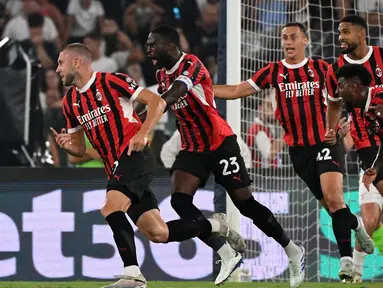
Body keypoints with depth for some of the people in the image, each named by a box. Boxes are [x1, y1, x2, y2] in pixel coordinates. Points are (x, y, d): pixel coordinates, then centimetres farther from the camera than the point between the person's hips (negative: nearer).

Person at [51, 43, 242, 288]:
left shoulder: (110, 81, -6)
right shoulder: (70, 102, 14)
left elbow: (157, 102, -8)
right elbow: (80, 149, 20)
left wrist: (143, 134, -21)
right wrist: (67, 144, -3)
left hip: (134, 157, -7)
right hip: (116, 168, 7)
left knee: (111, 208, -28)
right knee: (158, 233, 2)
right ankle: (215, 226, 21)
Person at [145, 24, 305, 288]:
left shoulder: (191, 65, -19)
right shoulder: (161, 75, 5)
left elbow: (177, 92, -37)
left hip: (220, 144, -7)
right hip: (192, 148, 7)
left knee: (245, 204, -2)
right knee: (180, 200, -14)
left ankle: (293, 251, 17)